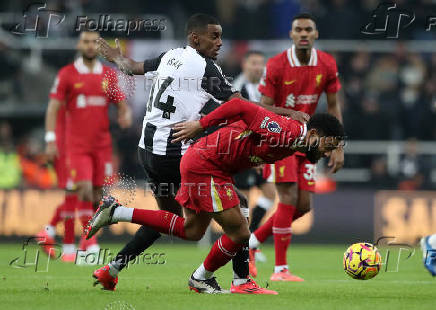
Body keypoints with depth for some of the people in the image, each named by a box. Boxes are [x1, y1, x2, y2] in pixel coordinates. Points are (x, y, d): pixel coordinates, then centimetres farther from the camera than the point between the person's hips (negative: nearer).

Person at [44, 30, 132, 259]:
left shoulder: (109, 75, 8)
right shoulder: (67, 74, 0)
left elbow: (122, 104, 13)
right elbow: (53, 108, -1)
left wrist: (125, 116, -11)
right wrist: (51, 140, -10)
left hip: (102, 144, 3)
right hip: (77, 144, -3)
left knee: (98, 194, 3)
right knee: (84, 191, -15)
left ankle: (87, 241, 17)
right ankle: (90, 240, -6)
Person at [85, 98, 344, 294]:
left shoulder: (292, 145, 5)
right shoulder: (284, 132, -25)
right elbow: (240, 106, -25)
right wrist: (200, 125, -18)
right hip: (204, 165, -10)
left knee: (192, 231, 19)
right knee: (239, 232, -8)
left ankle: (116, 212, 20)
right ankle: (202, 278, 15)